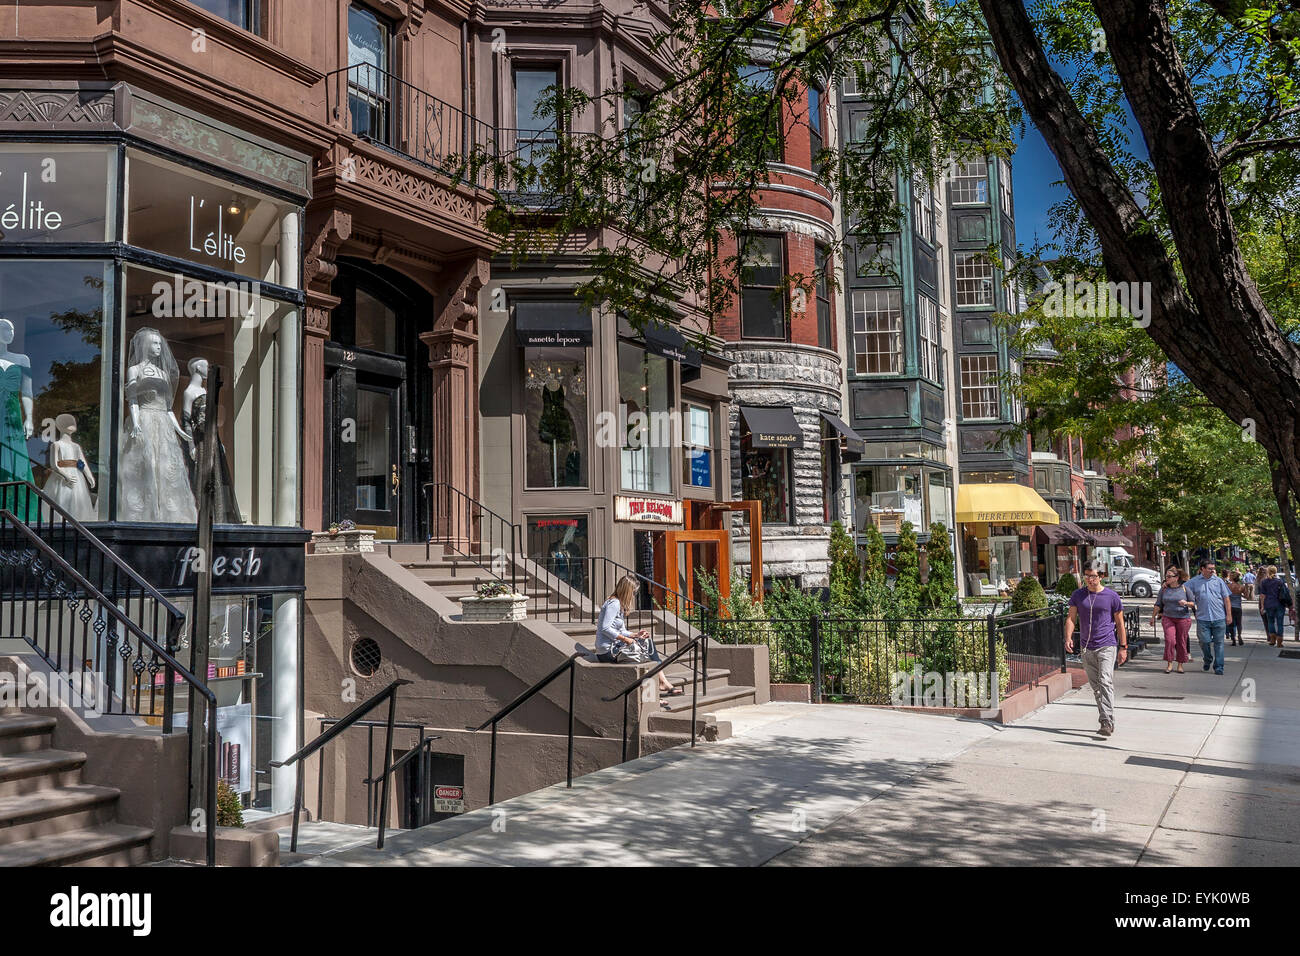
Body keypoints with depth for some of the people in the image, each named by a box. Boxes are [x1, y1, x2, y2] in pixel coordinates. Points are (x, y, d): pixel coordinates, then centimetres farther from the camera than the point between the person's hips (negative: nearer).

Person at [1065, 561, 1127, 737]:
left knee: (1105, 682, -17)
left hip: (1107, 646, -4)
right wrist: (1068, 638, -14)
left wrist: (1123, 647, 3)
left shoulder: (1111, 596, 0)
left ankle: (1108, 723, -20)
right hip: (1086, 648, 4)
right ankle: (1105, 721, 21)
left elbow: (1120, 623, 5)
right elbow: (1071, 618, 3)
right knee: (1096, 687, 10)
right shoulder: (1077, 595, 6)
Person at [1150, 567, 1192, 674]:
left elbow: (1193, 603, 2)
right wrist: (1153, 617, 12)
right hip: (1168, 618, 1)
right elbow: (1158, 604, 12)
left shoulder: (1184, 588, -2)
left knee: (1181, 642, 3)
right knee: (1170, 640, -12)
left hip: (1183, 618, -1)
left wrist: (1186, 603, -18)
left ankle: (1180, 665, 16)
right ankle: (1169, 664, -1)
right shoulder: (1164, 588, 5)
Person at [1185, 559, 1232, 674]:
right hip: (1203, 618, 0)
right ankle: (1208, 661, 24)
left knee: (1218, 643, 2)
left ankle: (1218, 667, 9)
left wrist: (1229, 615, 5)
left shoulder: (1219, 581, 9)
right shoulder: (1194, 582, 7)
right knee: (1204, 641, -2)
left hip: (1219, 618, 1)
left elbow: (1227, 599, 9)